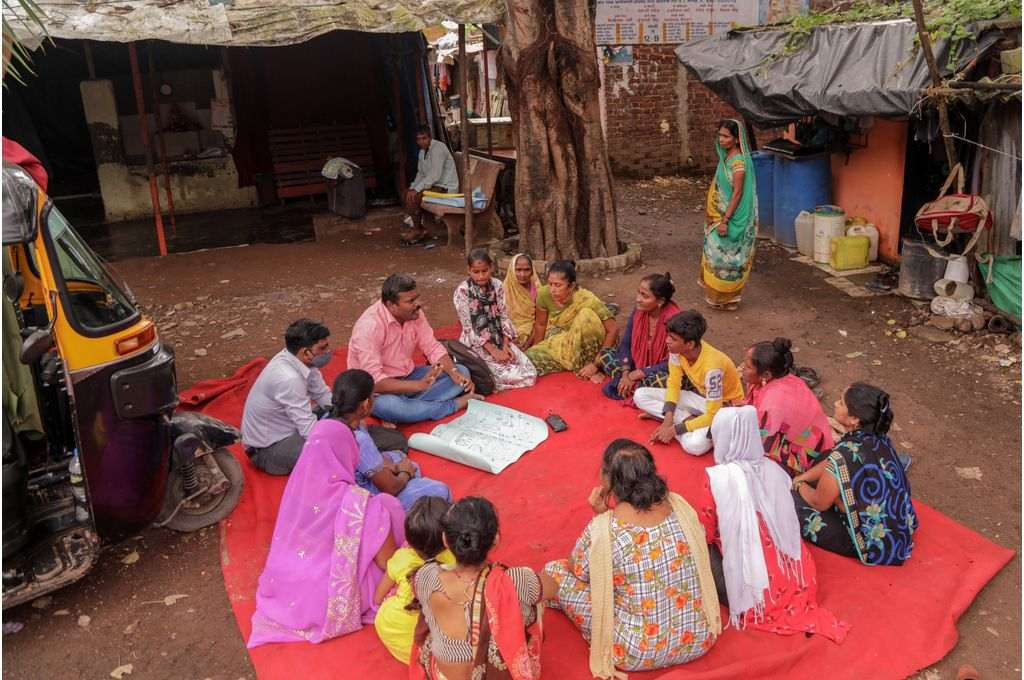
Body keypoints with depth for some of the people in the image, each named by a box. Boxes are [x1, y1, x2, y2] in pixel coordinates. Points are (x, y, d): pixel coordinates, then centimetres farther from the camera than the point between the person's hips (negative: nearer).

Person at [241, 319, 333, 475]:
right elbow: (310, 431, -30)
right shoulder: (289, 379, -34)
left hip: (284, 427, 9)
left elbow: (323, 395, 2)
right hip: (268, 450, -9)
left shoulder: (301, 360, -10)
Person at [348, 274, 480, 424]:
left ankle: (408, 405, -19)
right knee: (388, 405, -40)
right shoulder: (370, 326, -28)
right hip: (378, 389, -7)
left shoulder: (414, 313, -7)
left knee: (462, 371, -5)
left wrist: (454, 372, -19)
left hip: (408, 377, 7)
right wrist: (419, 385, -40)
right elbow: (374, 381, -31)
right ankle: (456, 404, -20)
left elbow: (433, 347, 0)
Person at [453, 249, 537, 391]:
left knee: (529, 374, -8)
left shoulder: (497, 285, 2)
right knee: (509, 376, -23)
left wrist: (506, 345, -10)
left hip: (499, 339, 6)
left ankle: (489, 379, 7)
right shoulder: (463, 291, -13)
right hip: (477, 344, -6)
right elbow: (468, 326, -14)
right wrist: (493, 350, -18)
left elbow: (504, 316, 4)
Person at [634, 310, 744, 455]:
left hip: (726, 406, -7)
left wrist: (674, 429, -26)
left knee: (695, 444, -38)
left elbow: (712, 415, -29)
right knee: (640, 395, -10)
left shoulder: (712, 365, -35)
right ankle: (688, 420, -13)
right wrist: (668, 419, -18)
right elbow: (673, 384, -5)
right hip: (701, 397, 7)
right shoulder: (677, 350, -18)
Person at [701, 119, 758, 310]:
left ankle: (726, 298, 12)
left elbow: (737, 193, -22)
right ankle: (718, 293, 26)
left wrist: (725, 220, -23)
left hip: (732, 219, -9)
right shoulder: (726, 157, 7)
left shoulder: (738, 161, -20)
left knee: (725, 256, 1)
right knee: (719, 255, 15)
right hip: (721, 216, 9)